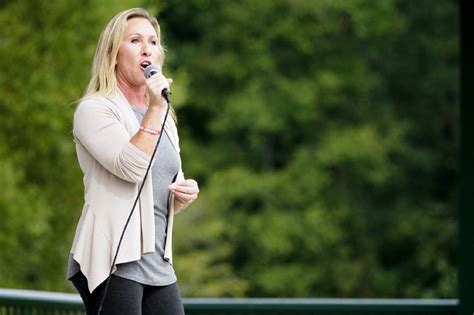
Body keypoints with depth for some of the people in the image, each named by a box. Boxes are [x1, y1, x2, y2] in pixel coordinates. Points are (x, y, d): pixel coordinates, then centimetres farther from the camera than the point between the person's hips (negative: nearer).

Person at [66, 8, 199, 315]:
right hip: (112, 260, -7)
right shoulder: (94, 110, -3)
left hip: (158, 264, 7)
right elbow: (131, 168, -18)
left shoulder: (164, 120, 20)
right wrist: (155, 111, -16)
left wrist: (186, 192, 6)